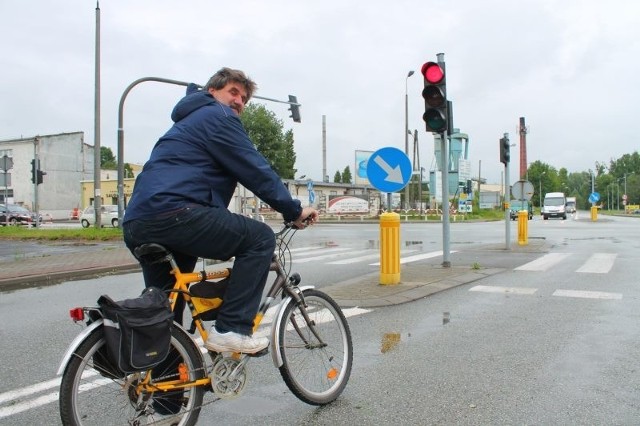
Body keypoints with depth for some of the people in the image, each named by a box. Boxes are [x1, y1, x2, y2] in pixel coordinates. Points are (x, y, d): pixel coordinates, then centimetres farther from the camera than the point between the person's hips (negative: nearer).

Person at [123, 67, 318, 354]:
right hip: (173, 213, -10)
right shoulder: (218, 116, 4)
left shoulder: (188, 121, 35)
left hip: (136, 225, 10)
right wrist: (294, 211, 5)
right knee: (260, 237, -3)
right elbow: (256, 171, -3)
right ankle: (231, 329, -5)